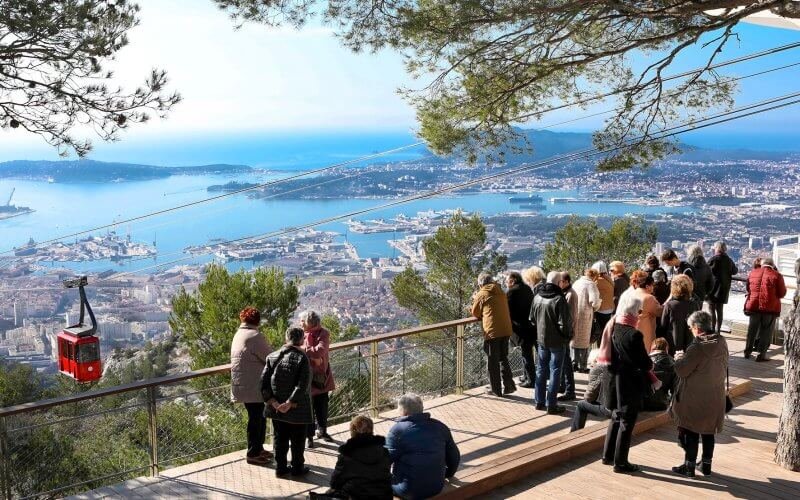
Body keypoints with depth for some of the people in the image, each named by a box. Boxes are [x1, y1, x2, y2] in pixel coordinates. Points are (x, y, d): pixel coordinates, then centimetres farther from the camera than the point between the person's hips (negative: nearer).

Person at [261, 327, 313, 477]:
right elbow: (302, 386, -23)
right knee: (297, 440, 12)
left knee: (280, 439, 17)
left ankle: (280, 468, 26)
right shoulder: (302, 358, -16)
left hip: (276, 408, 4)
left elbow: (264, 383, -5)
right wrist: (289, 404, -19)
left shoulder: (272, 357, -1)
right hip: (298, 409, -4)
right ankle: (297, 468, 23)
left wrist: (274, 403, -8)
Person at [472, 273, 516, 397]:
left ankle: (496, 390, 11)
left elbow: (475, 313, 5)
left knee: (492, 362, 5)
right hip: (506, 330, 6)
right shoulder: (501, 292, 11)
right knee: (503, 358, 19)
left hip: (492, 331, -5)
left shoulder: (481, 295, -4)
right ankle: (509, 385, 18)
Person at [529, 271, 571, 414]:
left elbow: (532, 319, 7)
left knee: (541, 370, 16)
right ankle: (551, 405, 7)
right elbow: (564, 323, -20)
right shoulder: (559, 299, -21)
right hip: (557, 341, -6)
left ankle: (539, 401, 22)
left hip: (541, 339, 6)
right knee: (555, 372, 3)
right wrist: (567, 335, -2)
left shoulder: (537, 297, -2)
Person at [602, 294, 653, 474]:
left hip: (615, 383, 7)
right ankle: (620, 462, 15)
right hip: (630, 386, -7)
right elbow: (645, 363, -18)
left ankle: (608, 456, 31)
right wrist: (650, 365, 3)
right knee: (627, 424, 6)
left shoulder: (612, 329, -2)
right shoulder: (634, 335, -24)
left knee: (616, 419, 22)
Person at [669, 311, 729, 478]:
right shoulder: (722, 343, -2)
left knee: (691, 432, 5)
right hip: (715, 397, 6)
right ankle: (706, 464, 27)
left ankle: (689, 466, 13)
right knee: (708, 432, 17)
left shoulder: (697, 347, -22)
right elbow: (724, 367, 10)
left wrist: (679, 359, 0)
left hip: (694, 398, -6)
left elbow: (681, 370, -19)